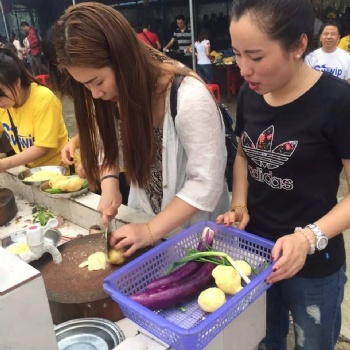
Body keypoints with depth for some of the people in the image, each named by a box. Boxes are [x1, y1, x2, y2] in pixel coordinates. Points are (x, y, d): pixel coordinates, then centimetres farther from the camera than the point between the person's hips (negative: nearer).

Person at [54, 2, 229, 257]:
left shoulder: (189, 97, -30)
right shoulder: (119, 89, -10)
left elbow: (206, 183, -26)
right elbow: (107, 144, 3)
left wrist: (150, 230, -26)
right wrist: (110, 183, -16)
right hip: (144, 215, 5)